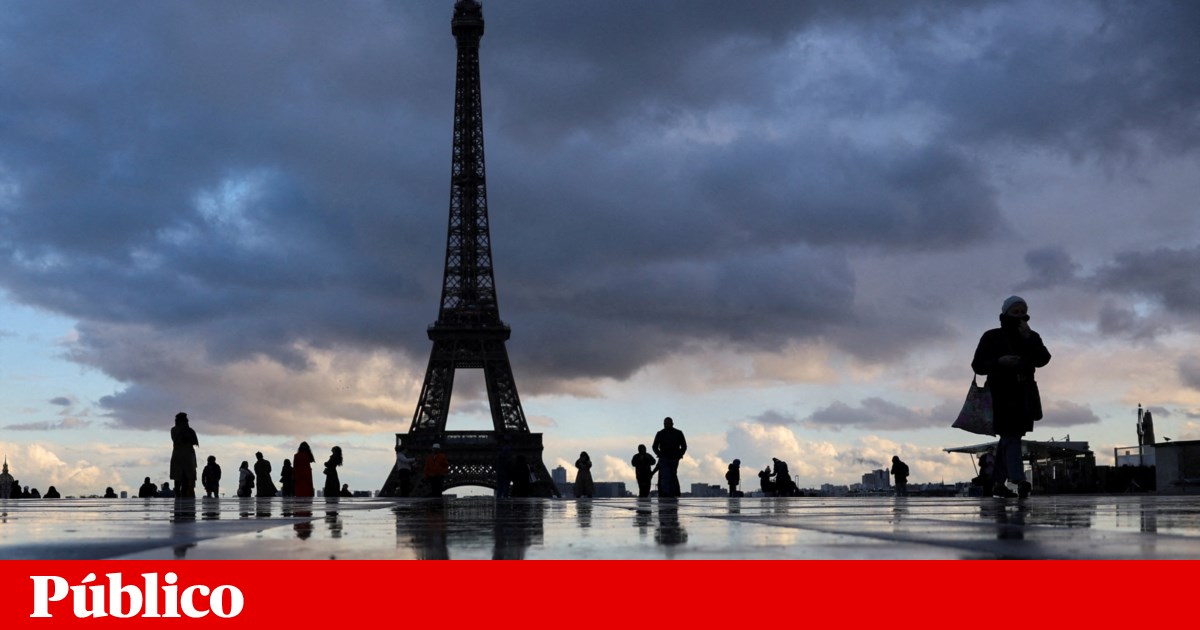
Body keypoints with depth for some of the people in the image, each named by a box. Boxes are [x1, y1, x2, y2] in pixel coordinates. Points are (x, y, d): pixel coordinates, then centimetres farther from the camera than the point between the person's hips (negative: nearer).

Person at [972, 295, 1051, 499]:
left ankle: (998, 482, 16)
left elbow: (1043, 360, -5)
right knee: (1011, 436, -18)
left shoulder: (1032, 337, 11)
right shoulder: (992, 337, 0)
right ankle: (1019, 480, -30)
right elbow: (978, 365, -3)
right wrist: (999, 362, -19)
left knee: (1009, 436, 9)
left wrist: (1029, 339, -17)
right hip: (1001, 392, -5)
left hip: (1023, 394, 5)